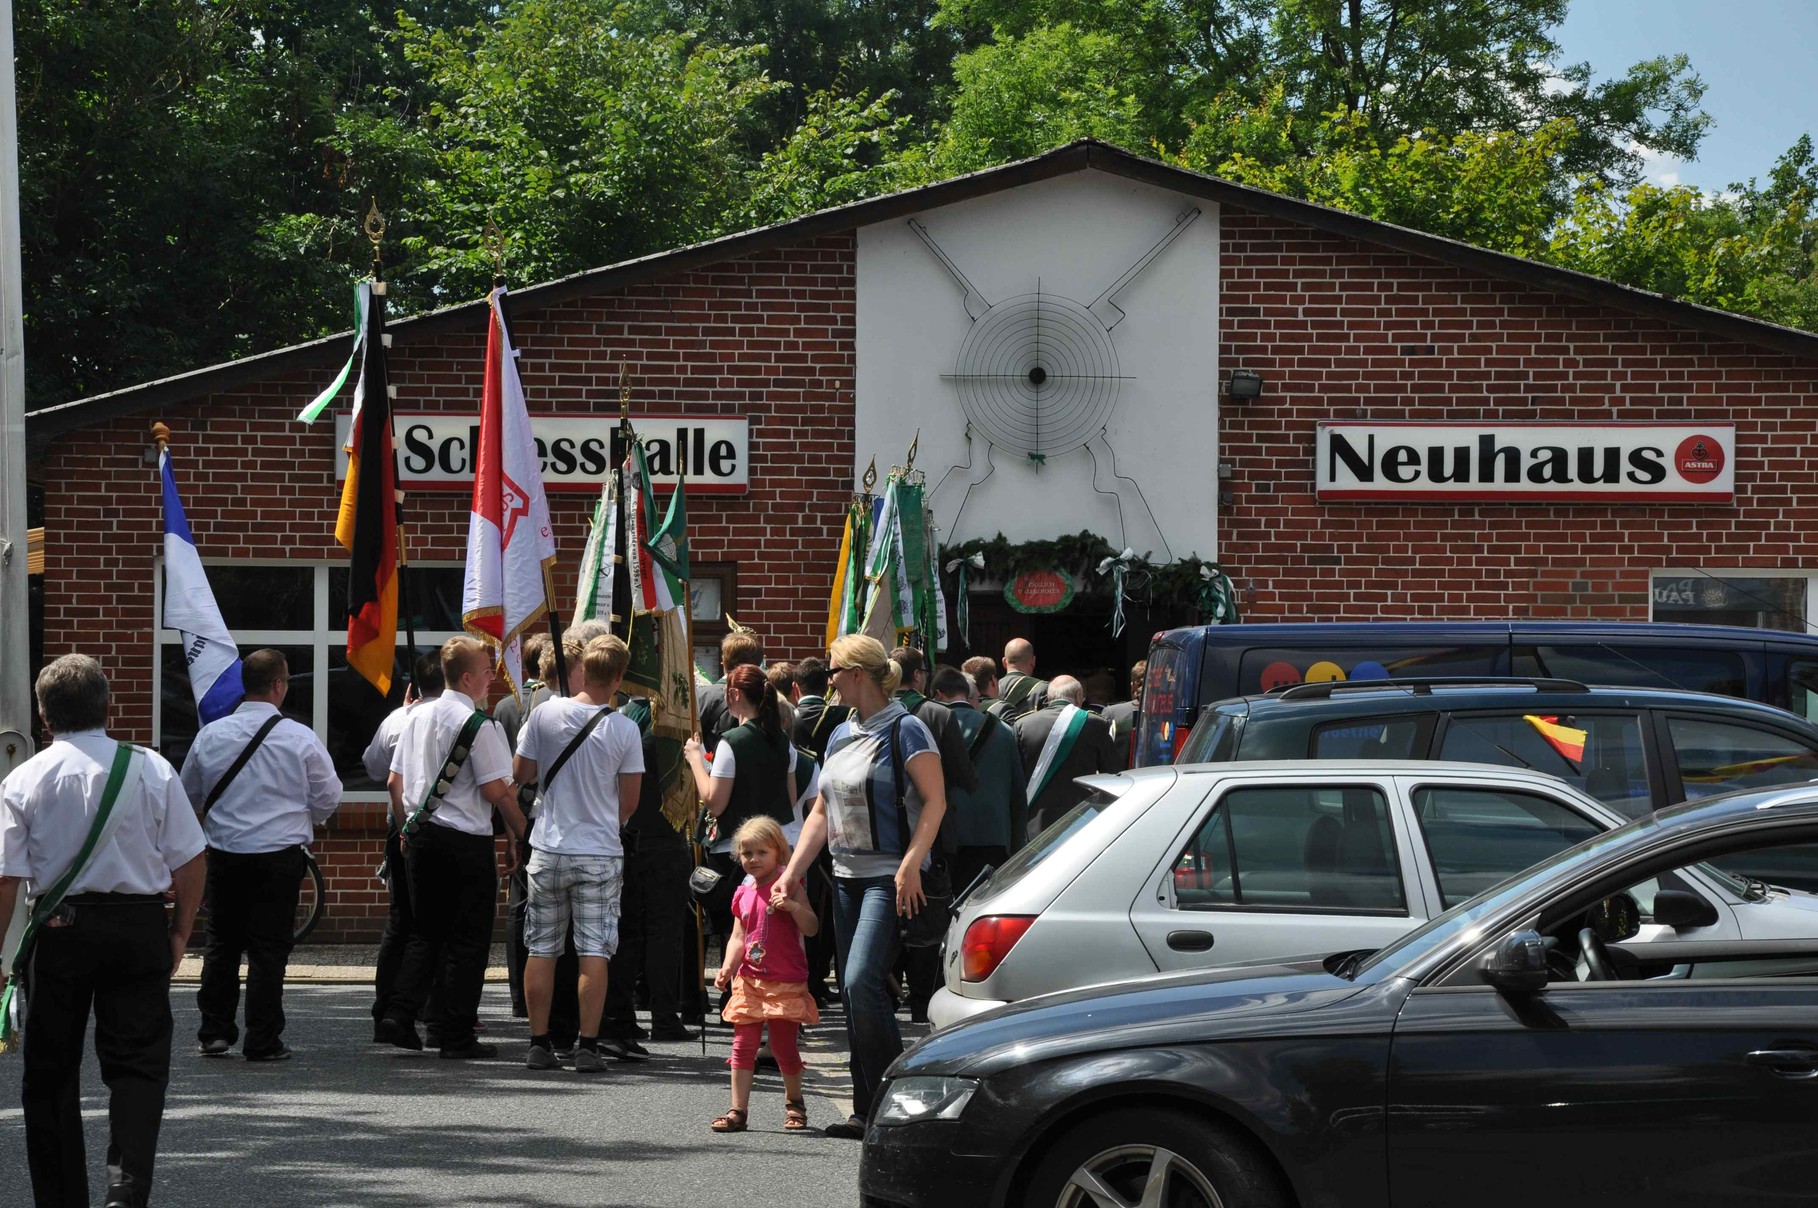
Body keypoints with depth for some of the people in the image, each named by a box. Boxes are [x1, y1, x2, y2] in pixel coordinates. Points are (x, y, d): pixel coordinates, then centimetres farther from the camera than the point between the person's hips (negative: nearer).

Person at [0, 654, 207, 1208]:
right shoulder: (152, 769, -1)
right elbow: (190, 861, 0)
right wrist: (180, 932, 11)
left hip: (58, 928, 0)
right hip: (139, 927, 0)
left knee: (50, 1075, 12)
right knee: (138, 1067, 3)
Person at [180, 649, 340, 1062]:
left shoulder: (211, 734, -1)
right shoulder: (301, 738, -9)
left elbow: (190, 791, 12)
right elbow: (328, 798, 1)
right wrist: (306, 818, 23)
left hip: (224, 852, 3)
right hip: (280, 854, -2)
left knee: (222, 942, 13)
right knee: (269, 947, 2)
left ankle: (214, 1032, 15)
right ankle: (263, 1040, 3)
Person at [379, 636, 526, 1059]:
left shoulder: (418, 716, 10)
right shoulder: (479, 724, -13)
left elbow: (395, 783, 14)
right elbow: (496, 790, -15)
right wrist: (521, 833, -2)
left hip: (420, 835, 7)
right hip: (466, 842, -7)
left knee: (426, 933, 15)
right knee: (468, 940, 1)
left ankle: (399, 1014, 1)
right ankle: (458, 1036, 2)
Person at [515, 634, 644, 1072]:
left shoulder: (544, 714, -6)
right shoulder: (624, 728, -8)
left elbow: (521, 773, 3)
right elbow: (630, 801, -2)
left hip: (548, 850, 2)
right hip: (600, 854, -2)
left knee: (542, 950, 10)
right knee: (594, 953, 2)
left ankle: (539, 1044, 12)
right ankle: (587, 1047, 0)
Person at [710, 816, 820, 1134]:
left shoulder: (788, 886, -3)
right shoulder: (743, 894, 12)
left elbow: (811, 927, -9)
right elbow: (738, 937, 12)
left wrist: (793, 907, -27)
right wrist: (727, 967, -4)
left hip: (785, 982, -4)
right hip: (749, 980, 4)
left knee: (784, 1046, 3)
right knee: (743, 1045, -1)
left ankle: (794, 1103, 24)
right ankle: (738, 1110, 1)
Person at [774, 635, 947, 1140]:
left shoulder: (904, 730, -8)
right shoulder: (841, 735, 16)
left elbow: (935, 800, -14)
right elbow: (822, 813, 20)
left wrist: (910, 866, -22)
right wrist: (792, 871, 12)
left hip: (890, 877, -8)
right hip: (847, 875, 8)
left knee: (862, 983, -19)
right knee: (852, 991, 7)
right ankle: (867, 1112, 11)